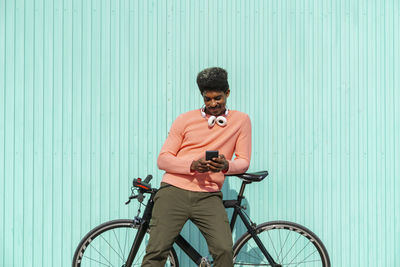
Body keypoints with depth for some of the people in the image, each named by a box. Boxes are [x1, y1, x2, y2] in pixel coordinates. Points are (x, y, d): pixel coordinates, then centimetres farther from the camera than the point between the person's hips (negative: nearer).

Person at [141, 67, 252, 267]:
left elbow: (244, 162, 8)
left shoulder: (241, 120, 12)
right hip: (174, 190, 0)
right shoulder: (185, 120, 10)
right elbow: (163, 159, 5)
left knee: (224, 250, -19)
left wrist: (226, 165, -15)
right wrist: (192, 165, -14)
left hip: (208, 196, 0)